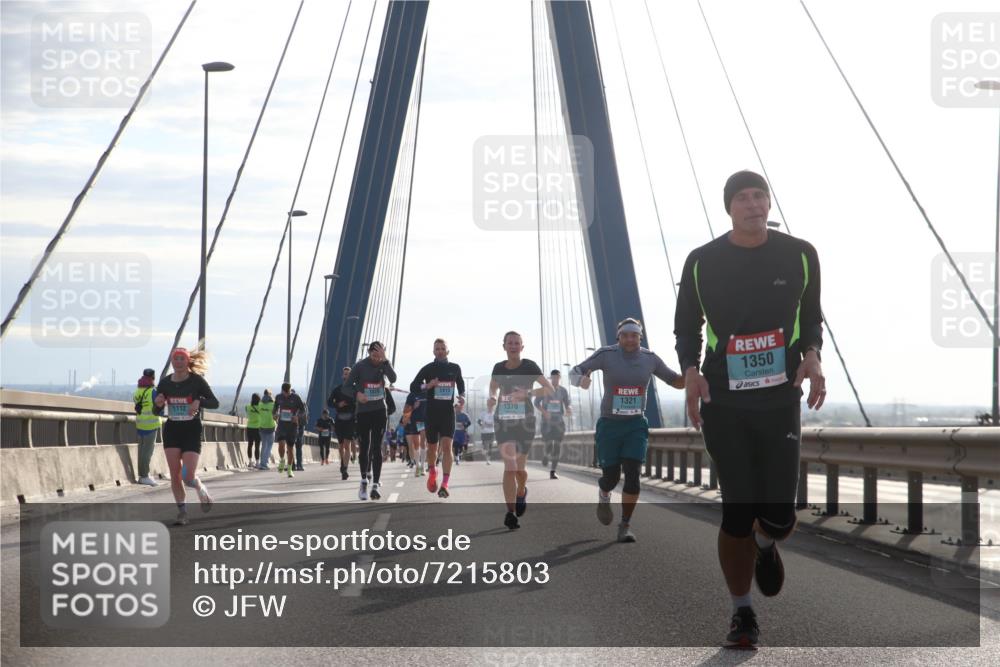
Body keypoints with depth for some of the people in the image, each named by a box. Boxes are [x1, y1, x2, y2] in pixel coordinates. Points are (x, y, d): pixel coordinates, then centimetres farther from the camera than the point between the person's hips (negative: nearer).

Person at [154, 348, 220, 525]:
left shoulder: (196, 380, -7)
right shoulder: (165, 382, 2)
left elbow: (215, 403, -7)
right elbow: (157, 410, 11)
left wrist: (199, 401, -26)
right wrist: (158, 403, -12)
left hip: (192, 431, -3)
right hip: (171, 430, 3)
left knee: (188, 477, -9)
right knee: (175, 474, -3)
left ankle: (202, 491, 25)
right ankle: (182, 512, 8)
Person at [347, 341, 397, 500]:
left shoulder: (384, 364, -1)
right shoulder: (360, 366, -5)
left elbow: (393, 378, -20)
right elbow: (347, 386, -3)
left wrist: (385, 359, -28)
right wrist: (357, 393, -23)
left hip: (379, 411, 0)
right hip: (363, 411, 0)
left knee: (377, 447, -6)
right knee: (364, 447, 4)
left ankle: (376, 484, -7)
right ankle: (364, 480, 21)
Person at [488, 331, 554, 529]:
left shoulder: (529, 366, -4)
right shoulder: (498, 368, 5)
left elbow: (549, 389, -9)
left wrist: (527, 393, -24)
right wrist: (492, 398, 0)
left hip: (524, 421, -1)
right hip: (503, 421, 1)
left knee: (520, 467, 6)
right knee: (509, 465, -12)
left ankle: (521, 492, 41)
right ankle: (511, 512, -14)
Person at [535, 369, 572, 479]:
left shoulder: (563, 390, 4)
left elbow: (568, 404, 3)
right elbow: (536, 402, 1)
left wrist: (569, 409, -22)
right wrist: (543, 411, -17)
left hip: (559, 421, 2)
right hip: (547, 421, -2)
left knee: (557, 447, -4)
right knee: (549, 447, -9)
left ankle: (553, 471, 4)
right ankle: (545, 454, 29)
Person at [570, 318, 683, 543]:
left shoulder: (649, 358, 0)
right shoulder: (606, 355, -8)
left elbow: (675, 381, 10)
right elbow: (574, 372, -8)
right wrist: (581, 379, -33)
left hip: (636, 426, 1)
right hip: (609, 425, -1)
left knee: (632, 475, -12)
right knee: (611, 477, 1)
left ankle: (625, 525, 0)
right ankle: (604, 494, 39)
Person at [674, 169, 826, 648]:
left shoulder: (800, 256, 1)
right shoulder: (702, 262, -1)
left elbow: (811, 317, 13)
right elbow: (686, 326, 10)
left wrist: (812, 355, -7)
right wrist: (690, 371, -8)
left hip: (780, 402, 1)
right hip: (723, 405, 0)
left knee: (779, 515, -4)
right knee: (738, 512, -2)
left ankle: (766, 545, 35)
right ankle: (742, 612, 15)